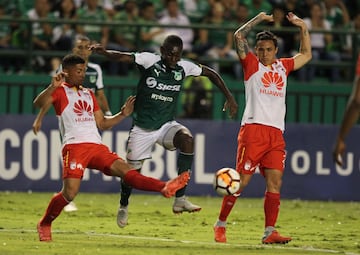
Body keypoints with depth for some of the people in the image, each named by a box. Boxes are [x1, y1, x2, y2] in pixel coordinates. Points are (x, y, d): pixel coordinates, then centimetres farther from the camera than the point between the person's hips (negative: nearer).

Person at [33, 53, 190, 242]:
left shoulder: (88, 94, 28)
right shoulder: (60, 91, 6)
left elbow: (102, 124, 29)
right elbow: (39, 103, -13)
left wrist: (122, 115, 16)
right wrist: (53, 87, -28)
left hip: (97, 147, 5)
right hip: (74, 146, -5)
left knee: (125, 170, -13)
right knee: (70, 192, -15)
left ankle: (165, 188, -31)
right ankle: (44, 224, 5)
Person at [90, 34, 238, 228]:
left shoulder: (184, 67, -2)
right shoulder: (149, 60, -13)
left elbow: (210, 74, 13)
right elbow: (123, 57, -28)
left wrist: (229, 97, 10)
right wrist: (104, 52, -48)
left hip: (167, 125, 2)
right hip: (142, 128, -2)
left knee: (187, 139, -29)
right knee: (132, 170, 6)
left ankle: (180, 199, -29)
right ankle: (123, 206, 39)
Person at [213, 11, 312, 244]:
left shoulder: (283, 66, 20)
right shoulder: (252, 65, 7)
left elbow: (306, 54, 32)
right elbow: (239, 36, -1)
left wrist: (303, 28, 22)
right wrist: (259, 19, 3)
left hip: (276, 133, 5)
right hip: (253, 128, -5)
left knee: (275, 182, -5)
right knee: (242, 180, -7)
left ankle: (270, 232, -7)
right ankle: (220, 224, 5)